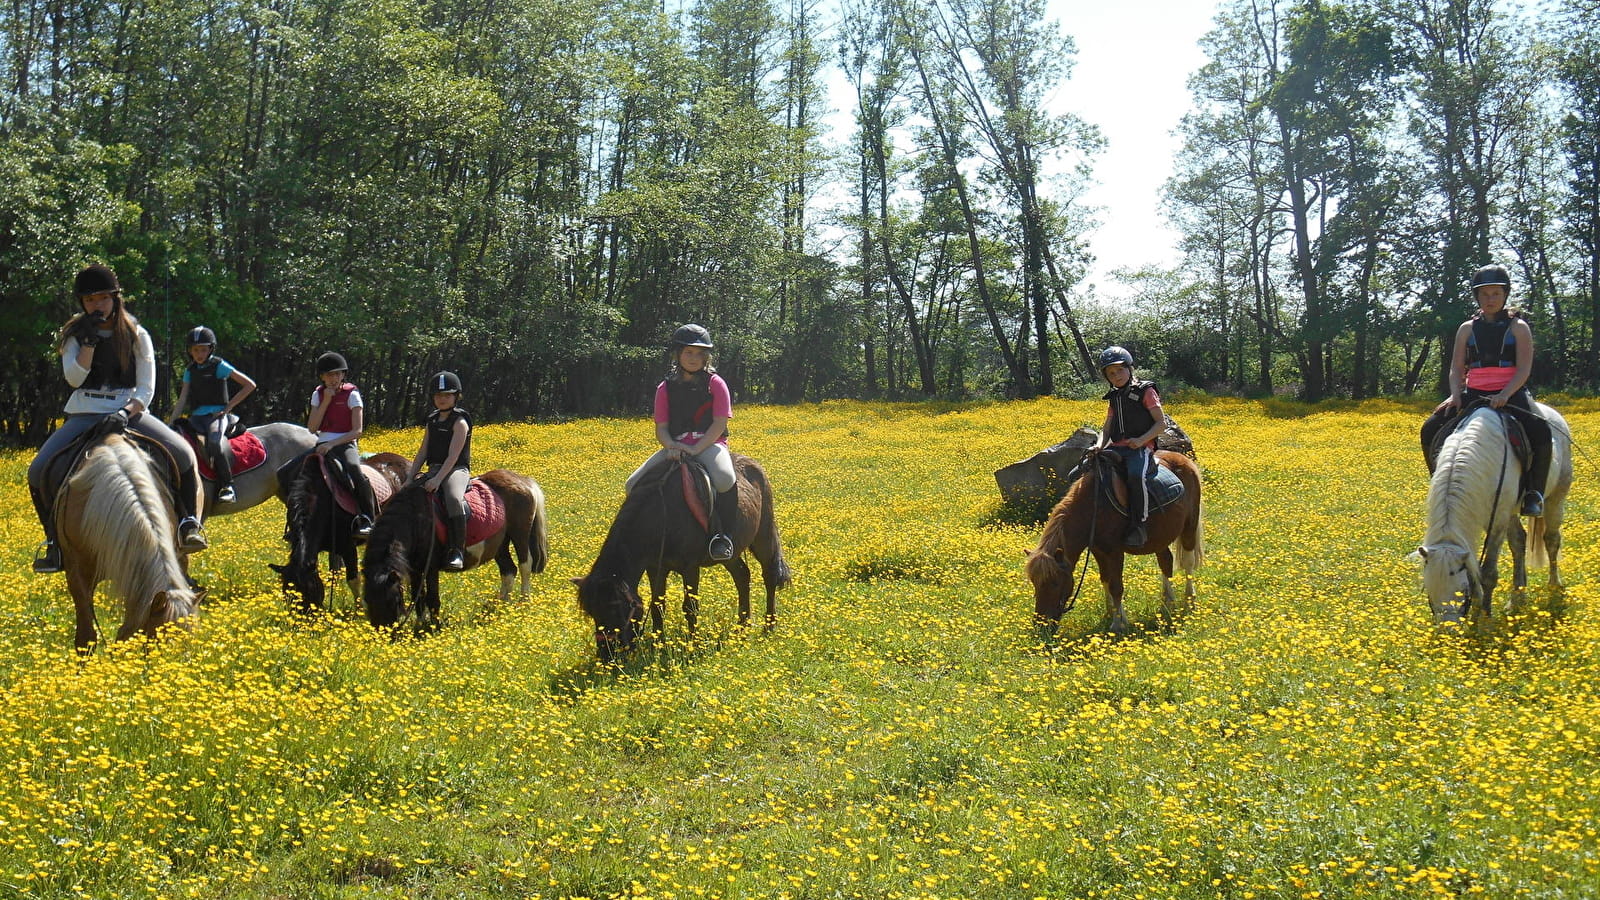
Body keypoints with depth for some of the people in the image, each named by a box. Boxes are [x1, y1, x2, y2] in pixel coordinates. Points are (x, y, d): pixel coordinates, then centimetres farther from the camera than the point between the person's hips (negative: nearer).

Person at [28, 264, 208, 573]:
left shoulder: (136, 336, 3)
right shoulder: (74, 335, 7)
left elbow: (146, 389, -2)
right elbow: (73, 378, -8)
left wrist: (125, 413, -20)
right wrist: (90, 341, -16)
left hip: (129, 412, -1)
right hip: (85, 416, 2)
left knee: (183, 453, -26)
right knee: (38, 470, -19)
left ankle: (190, 524, -9)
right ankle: (54, 539, 1)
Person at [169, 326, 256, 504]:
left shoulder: (219, 366, 1)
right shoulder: (190, 370, 17)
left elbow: (250, 385, -3)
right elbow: (182, 402, 15)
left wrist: (228, 407, -5)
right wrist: (169, 424, 3)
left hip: (218, 414, -5)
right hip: (197, 416, 5)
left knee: (215, 439, -38)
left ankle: (226, 485, -28)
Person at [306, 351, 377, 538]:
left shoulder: (352, 394, 1)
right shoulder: (318, 395, 12)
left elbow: (357, 431, -6)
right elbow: (311, 428, 3)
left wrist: (332, 444, -17)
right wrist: (326, 402, -4)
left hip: (346, 444, -3)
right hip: (323, 445, 3)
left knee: (354, 468, -34)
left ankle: (368, 521, -34)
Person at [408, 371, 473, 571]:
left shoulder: (460, 422, -5)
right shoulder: (432, 421, 17)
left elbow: (453, 455, -15)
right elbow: (422, 452, 16)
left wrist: (438, 479, -27)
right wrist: (410, 477, 4)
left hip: (456, 470, -8)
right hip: (434, 470, 8)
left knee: (453, 498, -37)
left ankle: (458, 550, -36)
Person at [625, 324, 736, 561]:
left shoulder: (715, 384, 2)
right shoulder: (665, 388, 9)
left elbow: (719, 423, -6)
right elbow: (661, 428, 6)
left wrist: (695, 449, -18)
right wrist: (671, 447, -17)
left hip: (709, 444, -3)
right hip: (675, 447, 3)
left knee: (724, 479, -39)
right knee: (634, 484, -19)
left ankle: (717, 532, -20)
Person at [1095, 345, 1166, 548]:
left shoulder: (1145, 392, 3)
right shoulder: (1114, 398, 21)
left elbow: (1161, 423, -2)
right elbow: (1106, 429, 19)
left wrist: (1141, 440, -18)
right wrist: (1099, 446, -3)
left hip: (1141, 448, -6)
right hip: (1116, 448, 7)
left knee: (1136, 475, -38)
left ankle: (1139, 526, -30)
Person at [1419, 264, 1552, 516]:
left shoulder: (1518, 327, 3)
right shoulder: (1467, 329, 11)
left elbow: (1524, 369, -6)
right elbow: (1456, 368, 9)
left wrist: (1505, 396, -22)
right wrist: (1456, 395, -12)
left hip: (1511, 395, -3)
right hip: (1474, 396, 3)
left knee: (1540, 430, -32)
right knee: (1430, 430, -16)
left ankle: (1534, 492, -17)